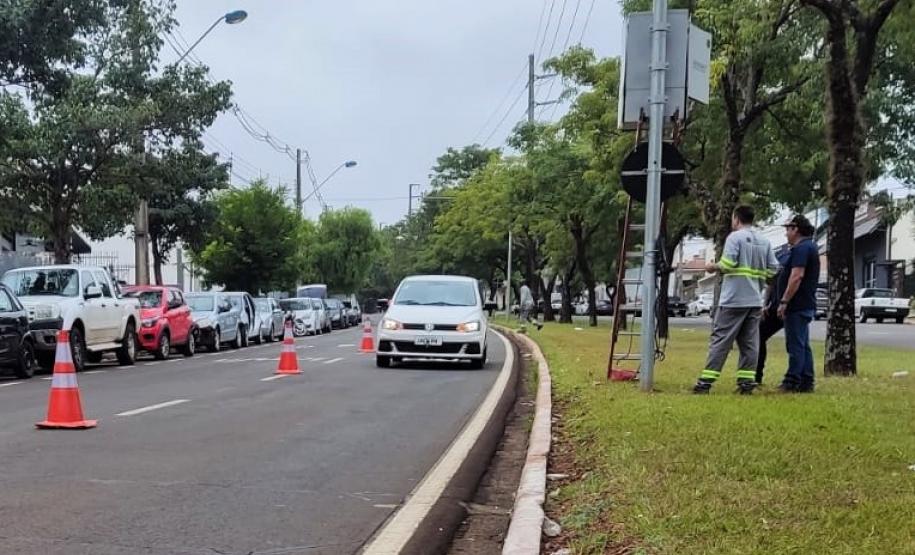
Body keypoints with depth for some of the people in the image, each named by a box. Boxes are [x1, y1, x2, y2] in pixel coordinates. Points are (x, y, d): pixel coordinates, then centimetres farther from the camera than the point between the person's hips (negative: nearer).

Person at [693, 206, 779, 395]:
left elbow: (728, 263, -16)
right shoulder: (764, 242, 12)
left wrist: (714, 267, 2)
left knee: (720, 340, -3)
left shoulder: (735, 237, -6)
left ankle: (706, 381, -4)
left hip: (734, 299, -5)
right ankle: (747, 381, 5)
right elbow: (773, 269, 7)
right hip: (755, 300, 6)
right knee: (749, 342, 8)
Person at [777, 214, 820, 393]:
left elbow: (797, 276, -24)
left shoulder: (801, 248, -14)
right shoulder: (811, 247, 20)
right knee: (803, 345, 11)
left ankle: (792, 383, -7)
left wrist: (784, 301, -23)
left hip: (797, 305, -10)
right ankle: (806, 383, 13)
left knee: (795, 345, -8)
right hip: (807, 305, 10)